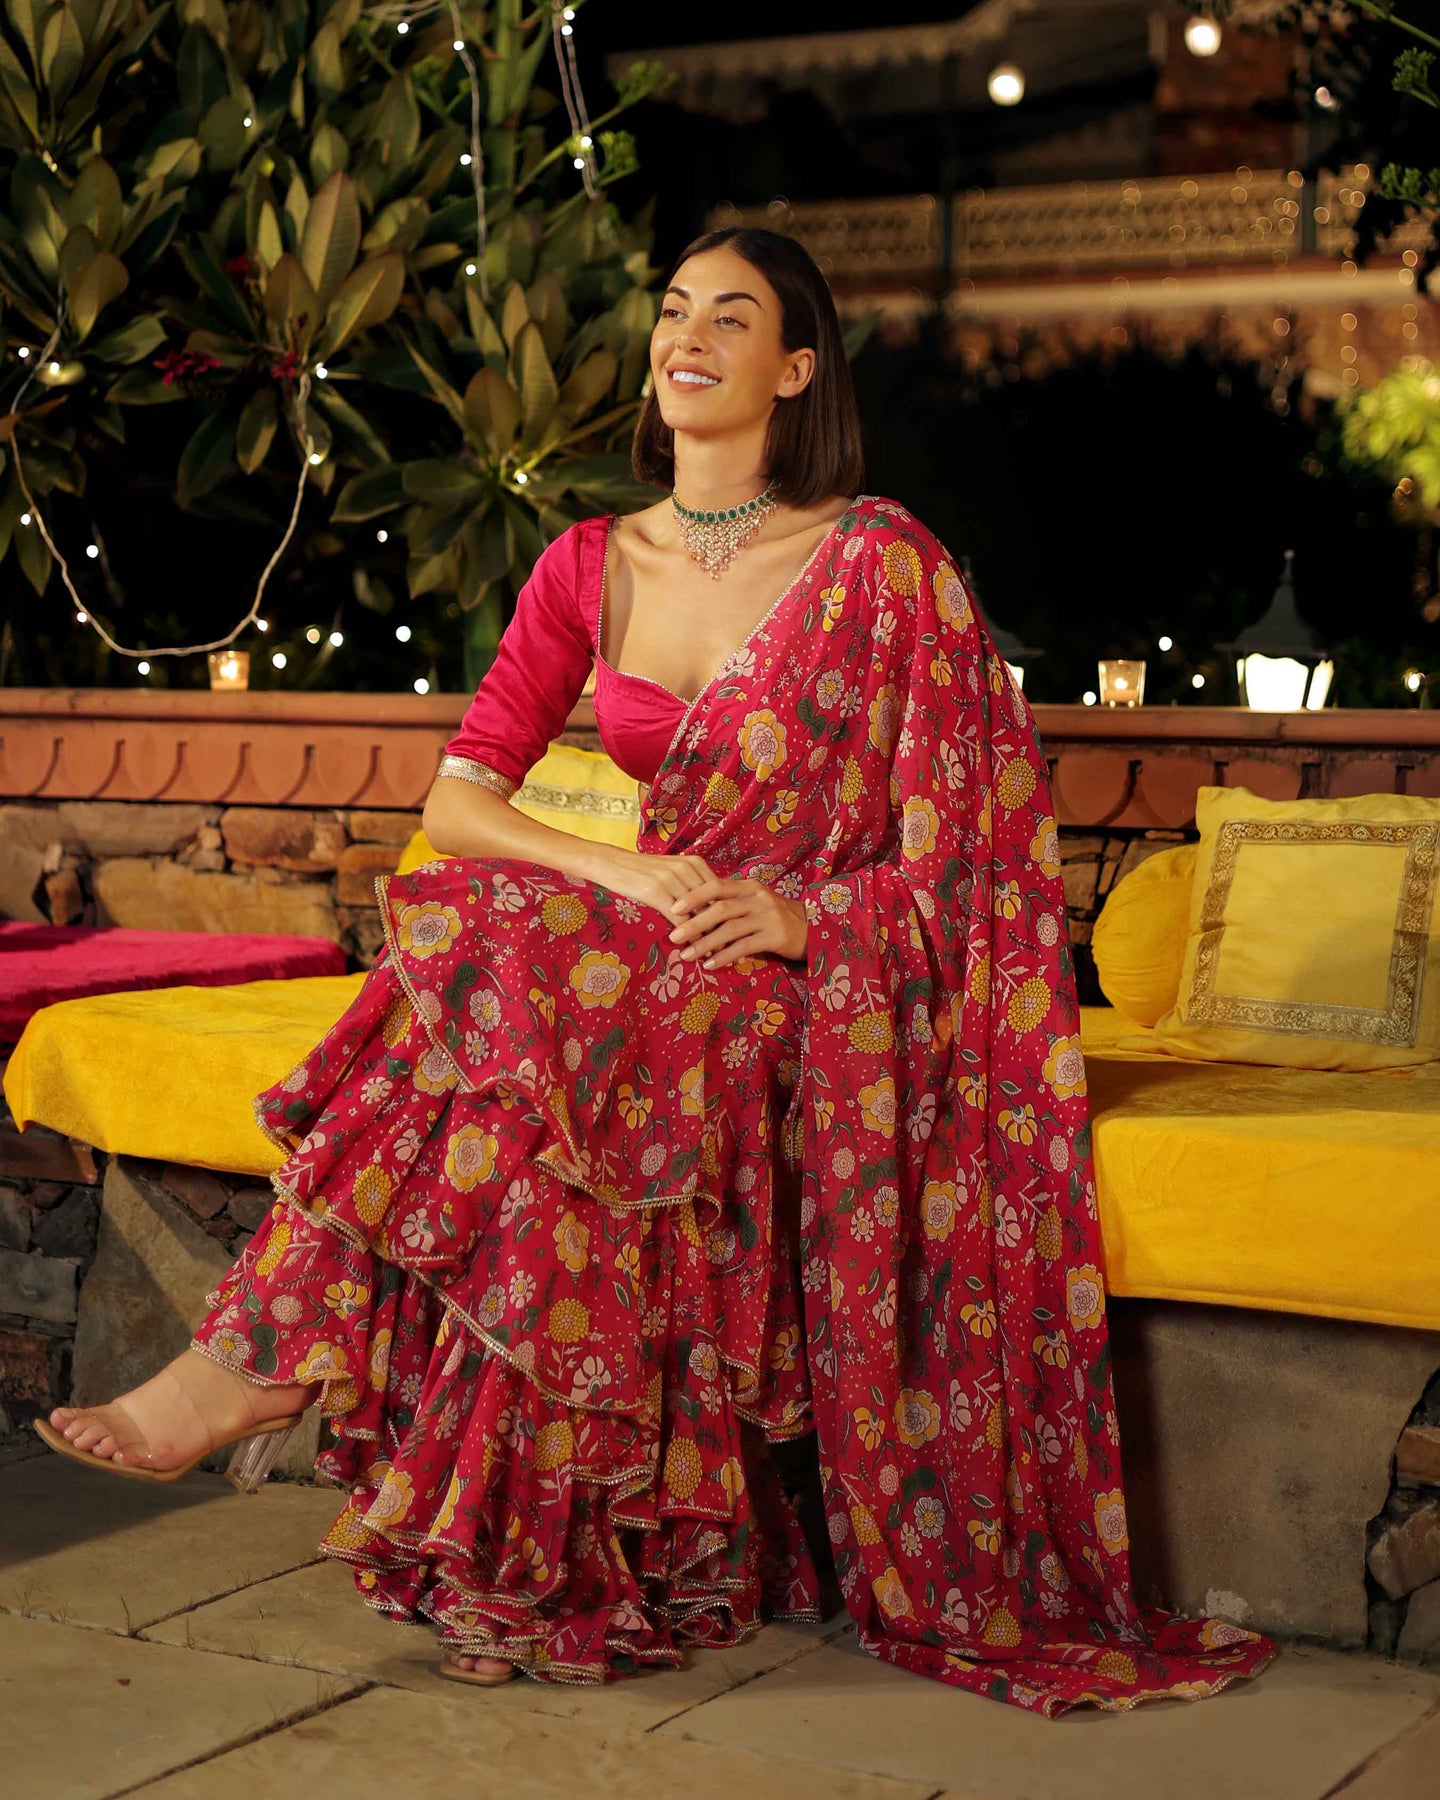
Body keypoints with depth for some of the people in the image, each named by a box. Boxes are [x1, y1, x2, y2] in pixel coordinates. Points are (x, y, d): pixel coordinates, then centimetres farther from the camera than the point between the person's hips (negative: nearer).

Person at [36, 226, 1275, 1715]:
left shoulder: (879, 559, -5)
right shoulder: (589, 568, 9)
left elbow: (970, 820, -5)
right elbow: (457, 797, 2)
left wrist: (802, 915, -20)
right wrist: (618, 870, -17)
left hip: (825, 981, -5)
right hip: (661, 962, 5)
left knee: (493, 968, -30)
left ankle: (251, 1369, -27)